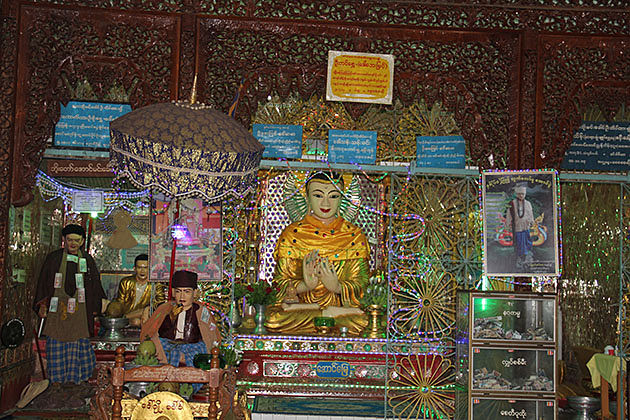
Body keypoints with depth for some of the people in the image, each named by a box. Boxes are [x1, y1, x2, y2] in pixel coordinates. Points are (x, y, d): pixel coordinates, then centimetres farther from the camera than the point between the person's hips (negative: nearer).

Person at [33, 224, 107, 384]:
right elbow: (43, 282, 6)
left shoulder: (87, 260, 9)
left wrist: (101, 302, 8)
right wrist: (42, 305, 1)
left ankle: (76, 377, 10)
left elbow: (95, 284, 15)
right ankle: (57, 378, 11)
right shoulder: (53, 258, 5)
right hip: (57, 309, -1)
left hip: (79, 309, 1)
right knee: (57, 344, 1)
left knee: (79, 344, 1)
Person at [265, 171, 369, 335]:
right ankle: (329, 312, -16)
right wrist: (305, 286, -22)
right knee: (273, 319, -33)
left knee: (360, 322, -36)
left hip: (342, 303, -1)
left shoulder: (356, 237, 5)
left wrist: (337, 287, -21)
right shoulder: (291, 234, 4)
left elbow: (362, 284, 0)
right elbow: (280, 283, 0)